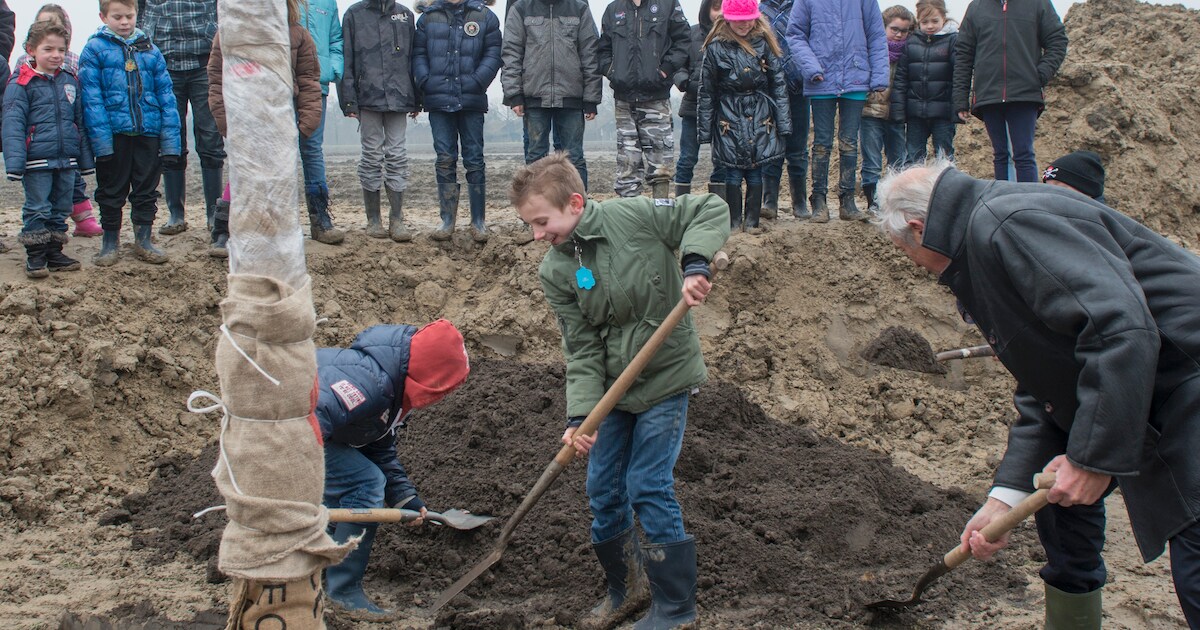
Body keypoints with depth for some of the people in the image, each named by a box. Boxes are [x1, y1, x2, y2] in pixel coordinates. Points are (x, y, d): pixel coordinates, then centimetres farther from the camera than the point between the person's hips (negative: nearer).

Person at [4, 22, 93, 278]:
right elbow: (13, 125, -11)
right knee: (37, 210, 1)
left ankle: (54, 253, 23)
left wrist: (85, 158, 14)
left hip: (67, 161, 5)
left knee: (61, 209, 13)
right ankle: (35, 257, 8)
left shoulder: (70, 81, 10)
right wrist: (15, 161, -19)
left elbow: (80, 122, 16)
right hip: (37, 160, -5)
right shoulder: (21, 84, -6)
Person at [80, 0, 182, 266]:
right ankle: (109, 241, 22)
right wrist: (101, 140, -17)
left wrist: (171, 141, -3)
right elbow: (92, 99, -8)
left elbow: (166, 96, 5)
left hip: (148, 133, 3)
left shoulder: (150, 50, 7)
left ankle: (143, 240, 23)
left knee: (146, 190, 11)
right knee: (111, 192, 9)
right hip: (114, 133, -2)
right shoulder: (94, 49, -2)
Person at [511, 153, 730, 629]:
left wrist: (695, 262, -29)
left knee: (649, 490, -8)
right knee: (603, 492, 8)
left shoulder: (634, 216, -16)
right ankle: (627, 589, 32)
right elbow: (582, 349, -7)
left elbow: (709, 210, -12)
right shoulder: (555, 272, -5)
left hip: (665, 380, -5)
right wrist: (580, 415, -19)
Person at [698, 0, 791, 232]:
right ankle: (734, 222, 9)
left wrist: (783, 122, 1)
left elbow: (778, 83, 5)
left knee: (755, 171, 3)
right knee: (733, 173, -1)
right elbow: (706, 91, 3)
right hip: (730, 118, -1)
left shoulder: (763, 43, 3)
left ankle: (752, 221, 11)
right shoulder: (716, 47, -2)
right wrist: (705, 128, 2)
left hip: (761, 117, 1)